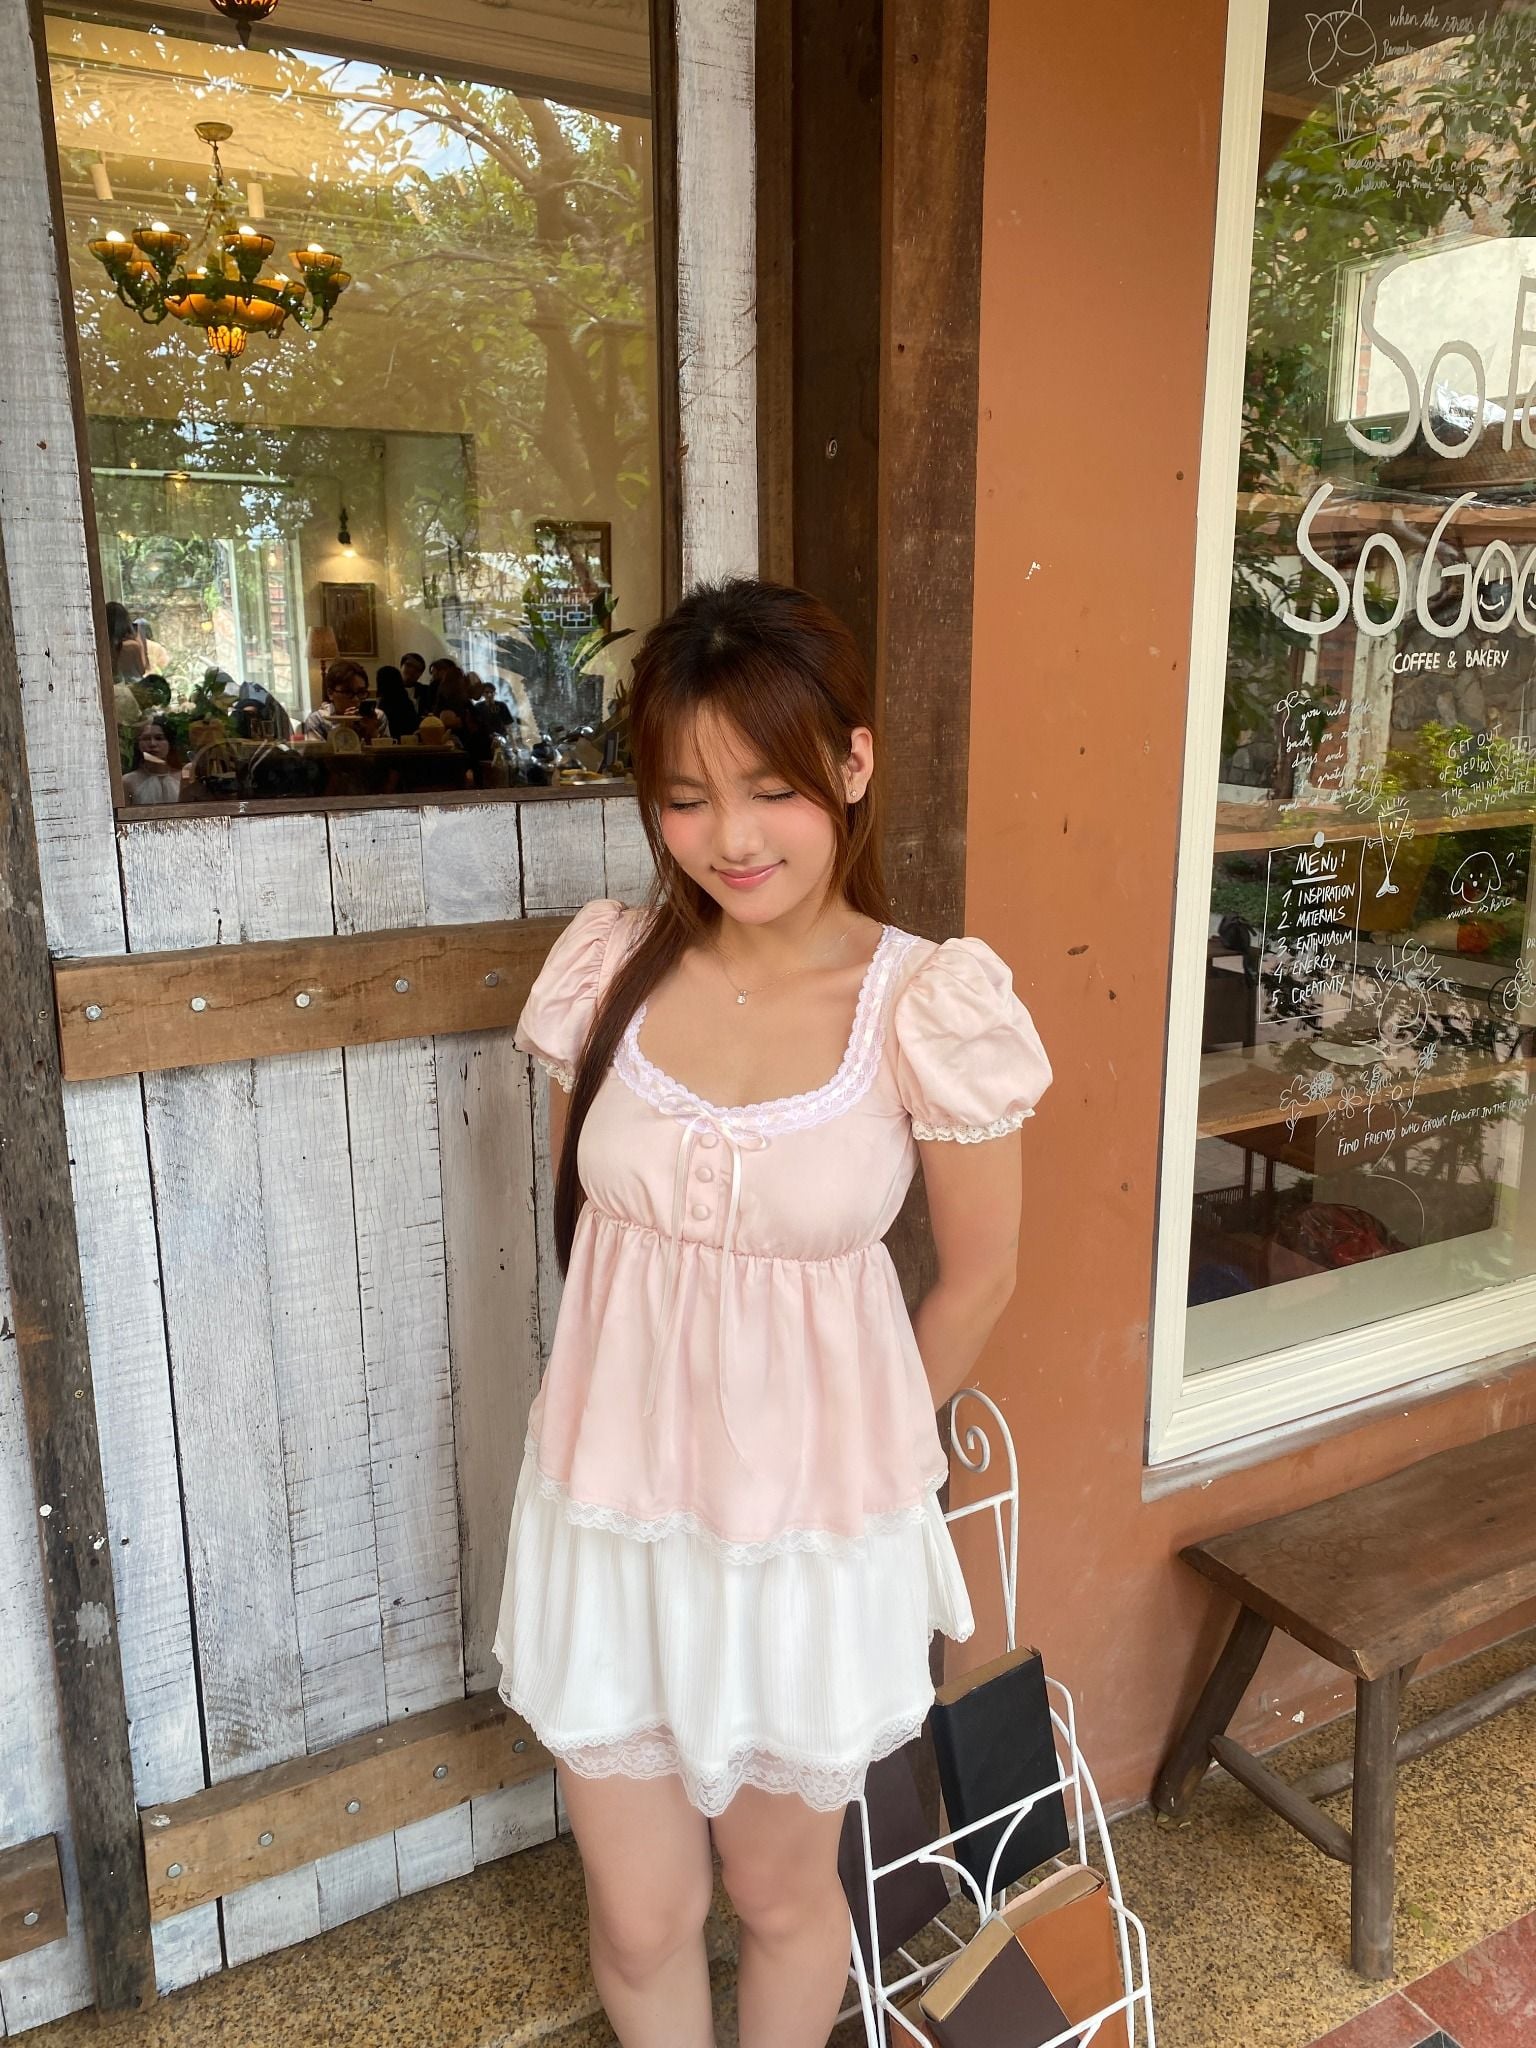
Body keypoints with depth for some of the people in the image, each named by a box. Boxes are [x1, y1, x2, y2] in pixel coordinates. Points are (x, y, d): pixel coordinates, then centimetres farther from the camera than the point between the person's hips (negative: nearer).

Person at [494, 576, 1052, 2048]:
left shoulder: (930, 1004, -18)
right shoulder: (610, 965, -9)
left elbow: (975, 1280, -4)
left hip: (812, 1527, -2)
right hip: (608, 1502, 2)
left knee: (780, 1894, 23)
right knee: (636, 1918, 20)